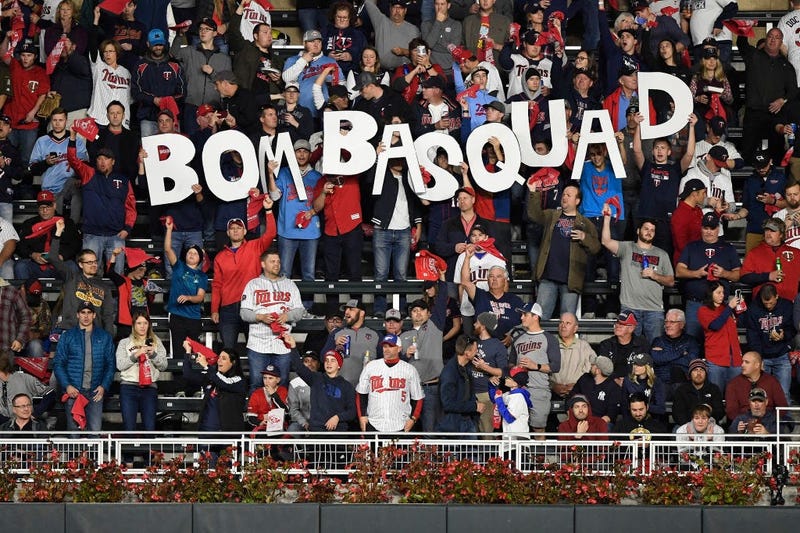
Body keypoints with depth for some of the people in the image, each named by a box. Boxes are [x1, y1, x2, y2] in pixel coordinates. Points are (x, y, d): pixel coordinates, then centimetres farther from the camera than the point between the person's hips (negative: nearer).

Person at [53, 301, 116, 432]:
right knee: (73, 430, -2)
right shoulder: (67, 336, 8)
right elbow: (58, 363, 4)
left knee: (95, 430, -7)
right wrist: (67, 386, -9)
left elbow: (111, 364, 10)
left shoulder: (104, 337, 11)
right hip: (73, 391, -1)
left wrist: (104, 386, -4)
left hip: (95, 392, 1)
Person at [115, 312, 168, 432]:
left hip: (149, 387, 1)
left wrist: (153, 354, -9)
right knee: (129, 428, -5)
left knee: (150, 428, -5)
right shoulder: (124, 343, 10)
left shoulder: (156, 342, 14)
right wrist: (135, 355, -12)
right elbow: (120, 365, -1)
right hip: (129, 387, -1)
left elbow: (163, 366, 7)